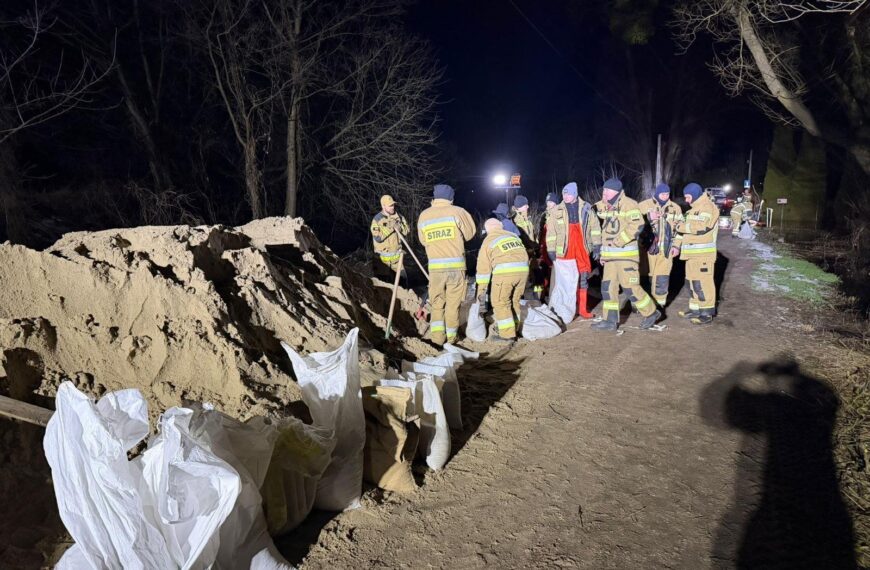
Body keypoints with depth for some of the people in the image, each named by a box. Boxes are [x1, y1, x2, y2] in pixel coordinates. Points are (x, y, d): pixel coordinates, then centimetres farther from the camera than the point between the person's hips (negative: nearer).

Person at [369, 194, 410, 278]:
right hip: (382, 256, -4)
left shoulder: (398, 216, 2)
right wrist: (389, 228, -22)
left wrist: (399, 226, -16)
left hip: (396, 255, 4)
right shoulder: (377, 219, -11)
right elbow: (378, 238, -19)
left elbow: (407, 231, 3)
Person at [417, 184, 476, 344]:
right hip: (456, 265, -1)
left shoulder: (424, 216, 5)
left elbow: (424, 241, 10)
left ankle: (437, 335, 5)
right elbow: (470, 234, 6)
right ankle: (451, 336, 15)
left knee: (436, 302, 13)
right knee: (453, 302, 9)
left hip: (435, 266, 2)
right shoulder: (457, 212, -3)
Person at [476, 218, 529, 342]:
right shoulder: (514, 236, 26)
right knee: (514, 301, 20)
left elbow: (483, 267, 10)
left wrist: (481, 289, 13)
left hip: (505, 272, -5)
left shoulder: (488, 241, 12)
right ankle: (513, 329, 27)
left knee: (500, 302, 6)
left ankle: (507, 334, 4)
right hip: (522, 270, 5)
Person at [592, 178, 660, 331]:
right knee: (608, 287, 6)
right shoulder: (605, 207, 15)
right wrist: (603, 253, 20)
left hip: (626, 254, -8)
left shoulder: (628, 204, -11)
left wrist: (620, 240, -24)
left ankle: (651, 312, 12)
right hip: (610, 255, 8)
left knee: (630, 287, -6)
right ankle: (611, 321, 12)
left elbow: (637, 224, -24)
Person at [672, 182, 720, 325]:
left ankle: (707, 314, -6)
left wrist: (681, 226, -13)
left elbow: (700, 227, -27)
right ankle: (695, 309, 25)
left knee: (702, 282, -10)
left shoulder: (707, 207, -12)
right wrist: (677, 245, 11)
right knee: (692, 281, 15)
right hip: (692, 253, 10)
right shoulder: (694, 209, 20)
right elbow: (687, 228, 22)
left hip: (702, 254, -10)